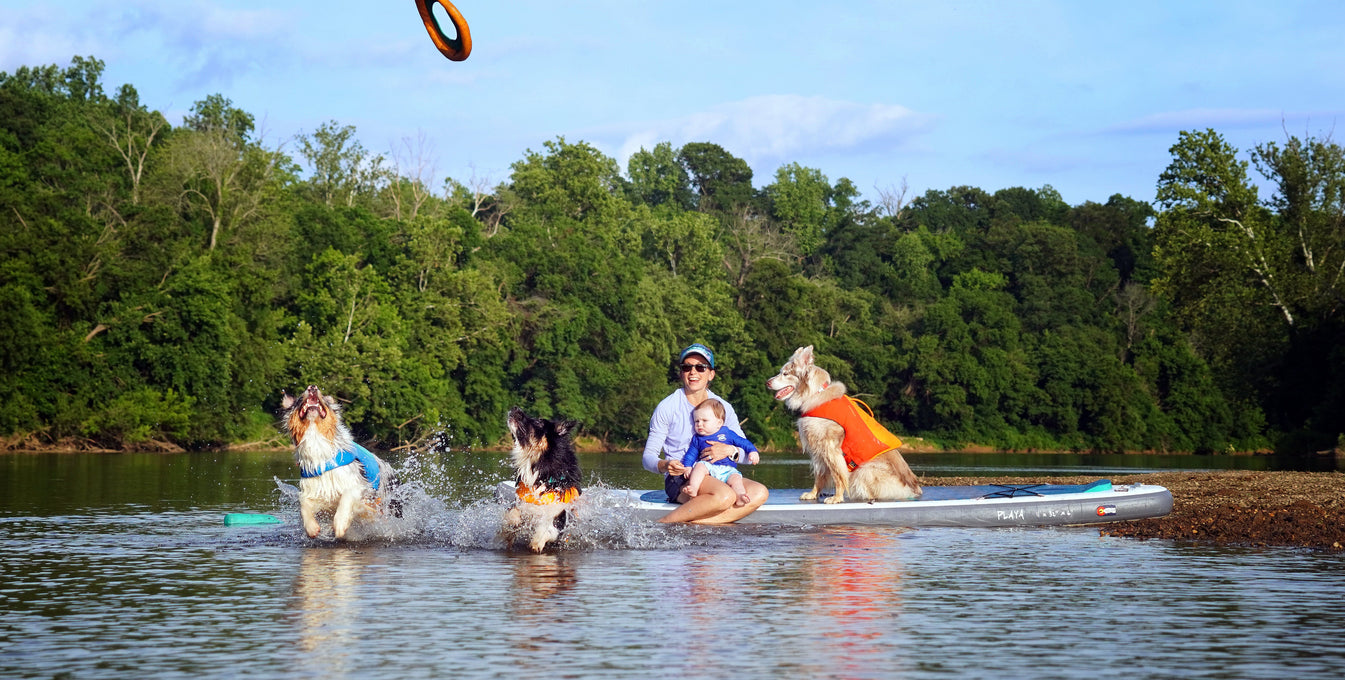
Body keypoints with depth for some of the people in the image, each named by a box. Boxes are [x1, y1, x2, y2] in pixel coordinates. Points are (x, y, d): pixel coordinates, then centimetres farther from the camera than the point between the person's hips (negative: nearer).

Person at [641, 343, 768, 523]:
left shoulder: (723, 407, 11)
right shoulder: (667, 407, -1)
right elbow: (648, 456, -2)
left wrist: (730, 450, -16)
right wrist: (664, 466, -26)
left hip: (717, 476, 6)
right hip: (680, 480, -6)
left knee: (759, 493, -24)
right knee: (725, 495, -36)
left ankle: (692, 523, -32)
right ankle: (663, 524, -24)